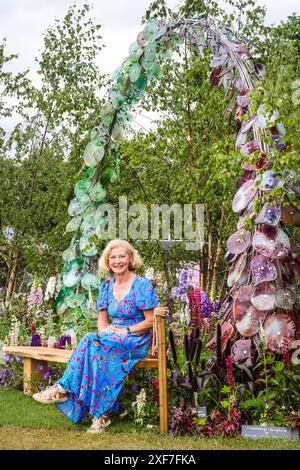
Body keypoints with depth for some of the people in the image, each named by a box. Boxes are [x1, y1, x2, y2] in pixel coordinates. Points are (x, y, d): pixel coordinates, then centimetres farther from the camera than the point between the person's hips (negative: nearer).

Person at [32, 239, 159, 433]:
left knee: (92, 343, -31)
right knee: (92, 340, -29)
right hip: (113, 340, 5)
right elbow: (102, 320, 12)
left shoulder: (142, 285, -6)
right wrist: (105, 330, -11)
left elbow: (151, 321, -8)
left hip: (137, 341, -5)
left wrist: (126, 331, -16)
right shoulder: (107, 286, 12)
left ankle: (64, 388, -25)